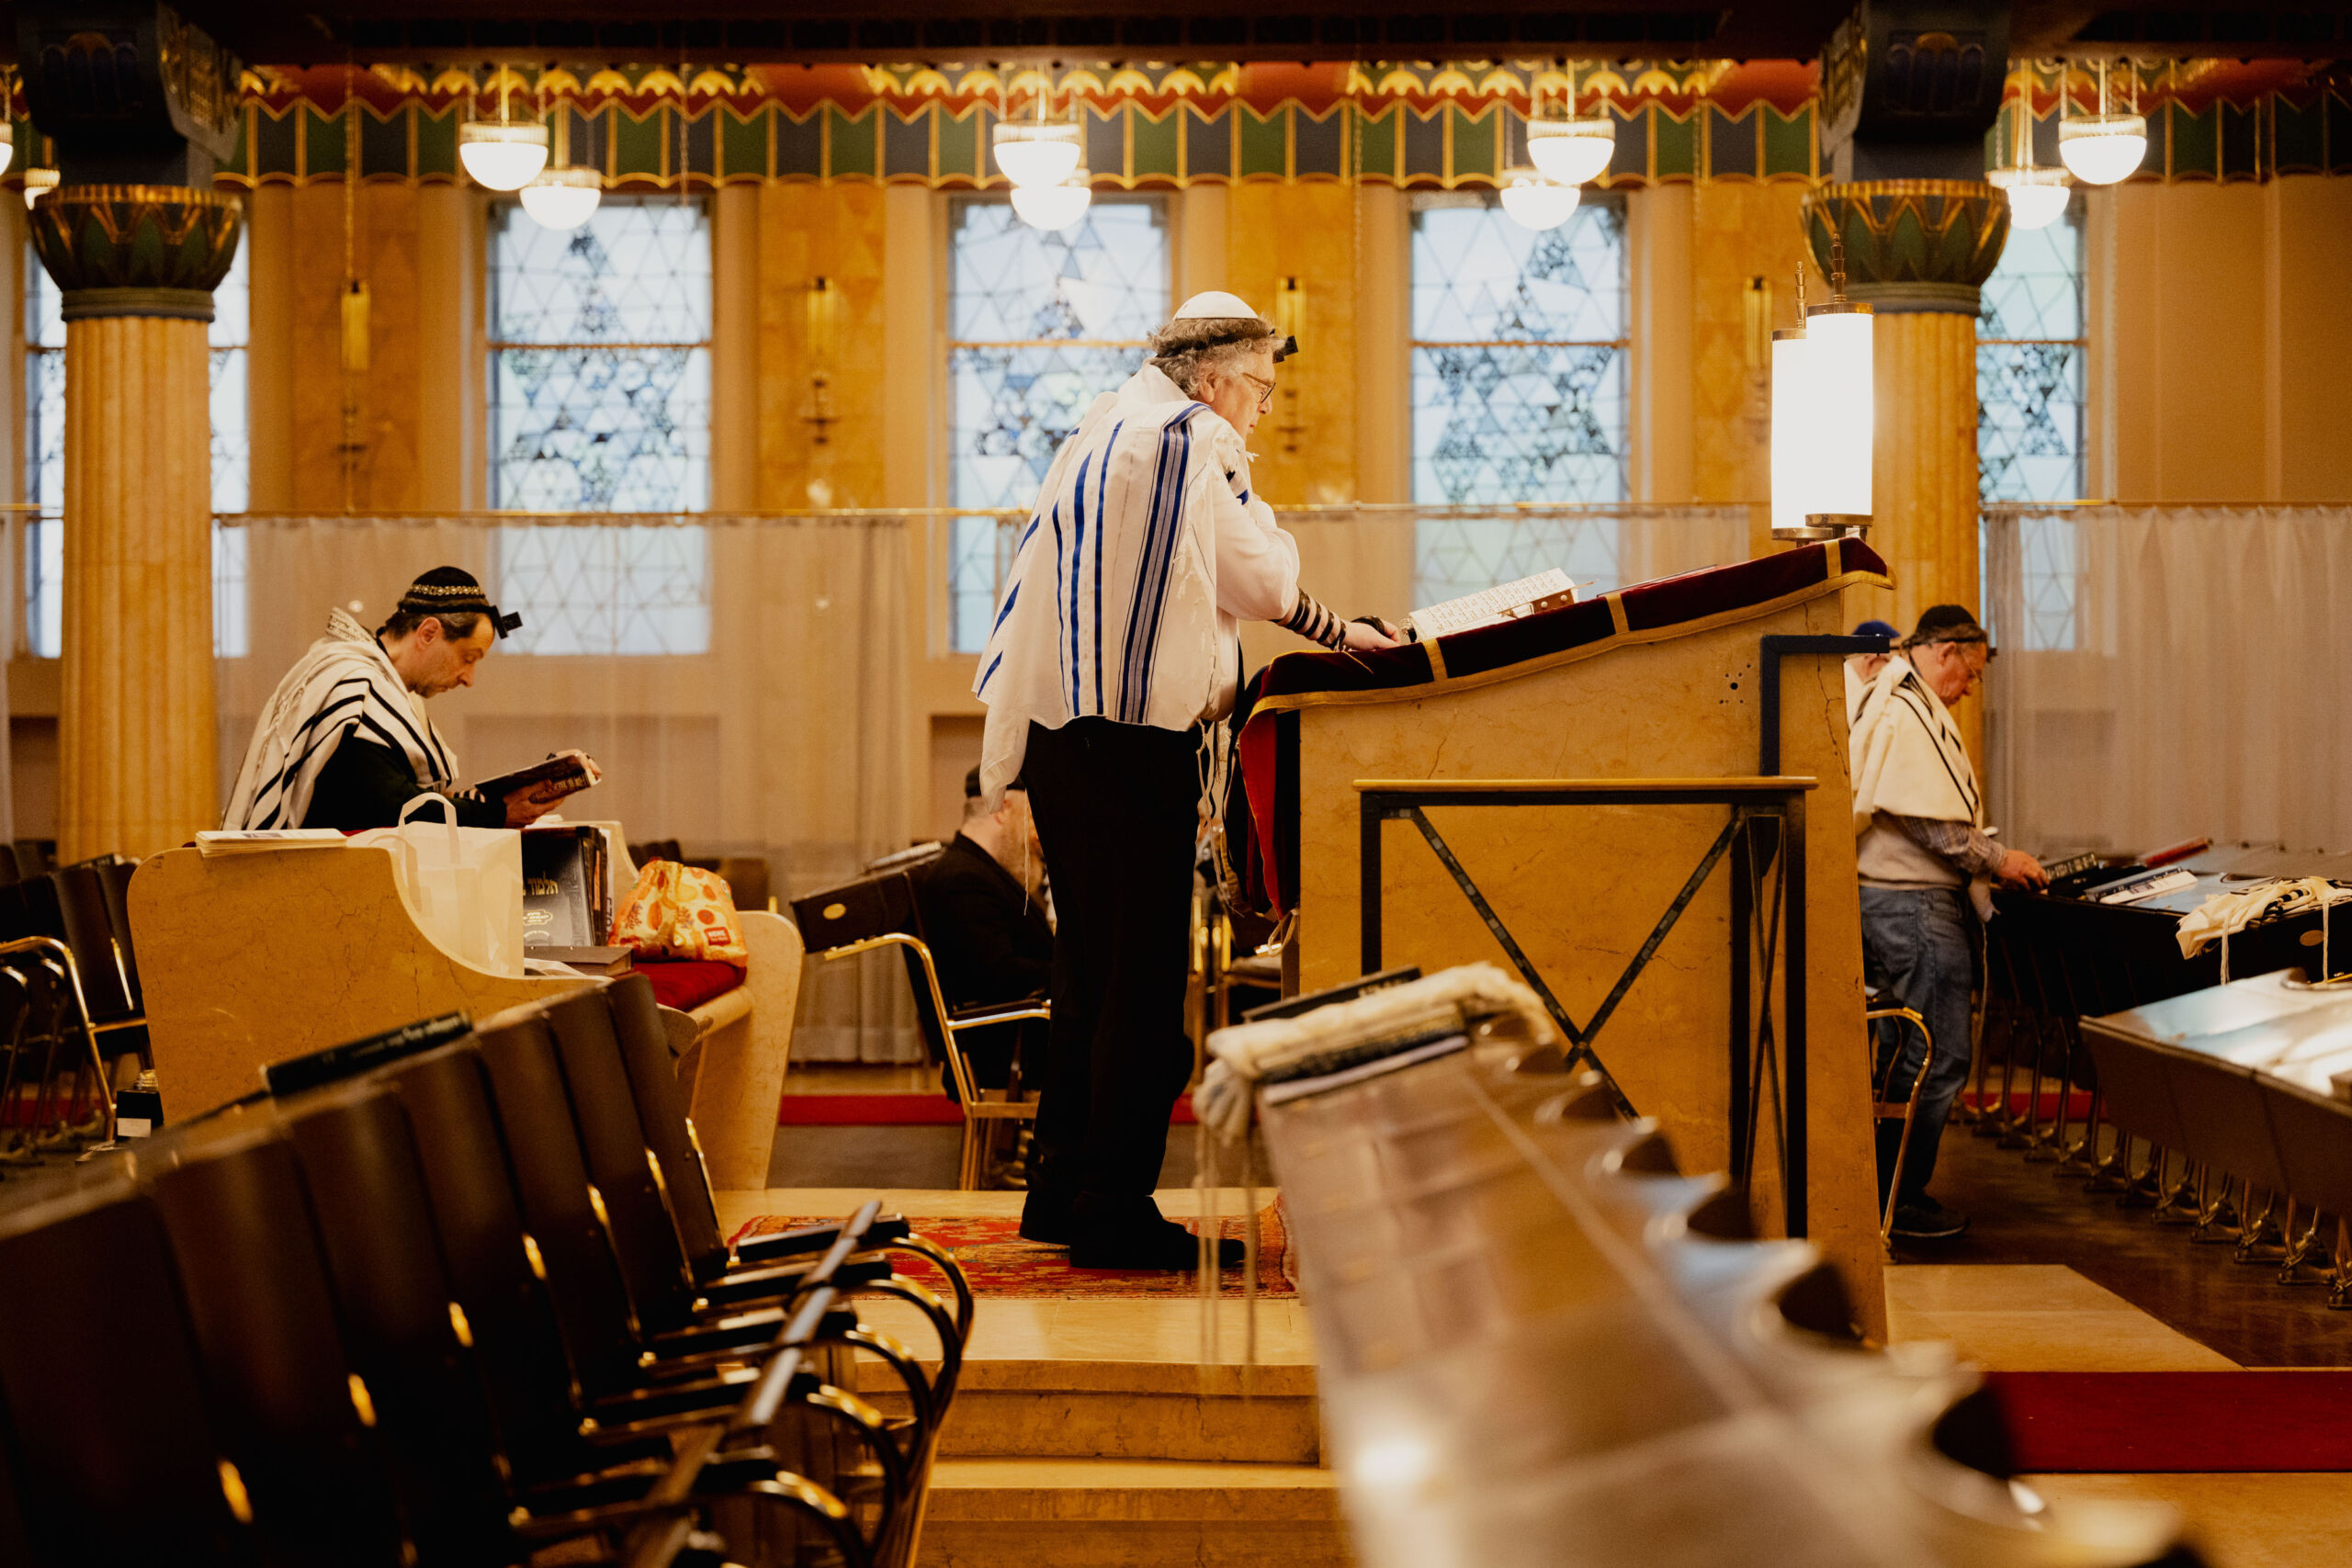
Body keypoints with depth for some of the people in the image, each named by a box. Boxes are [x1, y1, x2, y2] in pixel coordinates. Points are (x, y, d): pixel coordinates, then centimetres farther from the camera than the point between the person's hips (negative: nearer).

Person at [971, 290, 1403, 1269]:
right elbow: (1267, 582, -4)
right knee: (1145, 979, -5)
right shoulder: (1196, 442, -9)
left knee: (1089, 968, 16)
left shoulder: (1094, 436, 18)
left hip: (1058, 736, 9)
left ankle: (1062, 1190, 20)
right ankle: (1115, 1214, -3)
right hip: (1138, 740, -9)